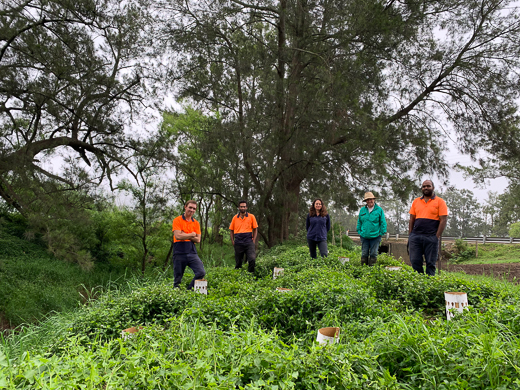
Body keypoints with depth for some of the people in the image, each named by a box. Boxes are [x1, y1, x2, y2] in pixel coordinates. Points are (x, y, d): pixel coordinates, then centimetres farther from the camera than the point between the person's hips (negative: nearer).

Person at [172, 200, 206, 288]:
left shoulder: (196, 223, 13)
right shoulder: (177, 220, 0)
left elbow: (198, 239, 6)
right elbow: (178, 236, -13)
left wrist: (185, 235, -6)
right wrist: (192, 235, -3)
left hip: (192, 252, 3)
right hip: (179, 252, -3)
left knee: (201, 272, -11)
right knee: (178, 277, 3)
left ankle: (189, 289, 7)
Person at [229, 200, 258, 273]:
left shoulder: (251, 217, 4)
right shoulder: (235, 218, 8)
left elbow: (255, 229, 8)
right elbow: (231, 229, 15)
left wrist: (254, 240, -1)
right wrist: (232, 240, 4)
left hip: (249, 242, -2)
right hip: (238, 243, 2)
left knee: (252, 259, -15)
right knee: (238, 261, 8)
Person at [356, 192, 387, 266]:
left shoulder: (379, 210, -1)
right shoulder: (362, 210, 7)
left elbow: (383, 222, 2)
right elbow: (359, 222, 16)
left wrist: (381, 233, -3)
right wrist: (359, 231, 10)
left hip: (375, 236, -2)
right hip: (364, 236, 2)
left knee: (373, 253, 3)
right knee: (364, 253, 6)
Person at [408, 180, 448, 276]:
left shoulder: (440, 202, 3)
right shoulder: (416, 201, 15)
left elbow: (443, 220, -3)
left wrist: (437, 237, -10)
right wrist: (410, 235, 7)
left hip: (431, 237, -3)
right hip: (415, 236, 3)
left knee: (430, 263, 3)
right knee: (415, 262, 2)